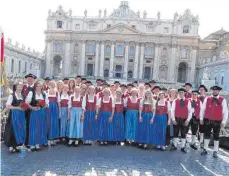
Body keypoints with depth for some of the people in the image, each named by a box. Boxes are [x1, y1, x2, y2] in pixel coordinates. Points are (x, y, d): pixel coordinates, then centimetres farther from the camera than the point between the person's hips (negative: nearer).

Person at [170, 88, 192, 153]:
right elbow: (172, 110, 0)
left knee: (183, 134, 8)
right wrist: (173, 119, -7)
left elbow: (190, 111, 1)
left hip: (185, 120, 0)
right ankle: (174, 146, 22)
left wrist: (188, 120, -6)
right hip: (176, 119, 0)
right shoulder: (175, 101, 1)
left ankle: (183, 147, 19)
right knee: (176, 133, 9)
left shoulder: (188, 101, 2)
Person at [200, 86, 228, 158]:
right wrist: (201, 118, 3)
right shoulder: (207, 99, 2)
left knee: (216, 136, 10)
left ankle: (215, 151, 21)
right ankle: (205, 149, 22)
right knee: (206, 135, 10)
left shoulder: (223, 100, -2)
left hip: (217, 121, -1)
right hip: (207, 120, 1)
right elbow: (202, 109, 6)